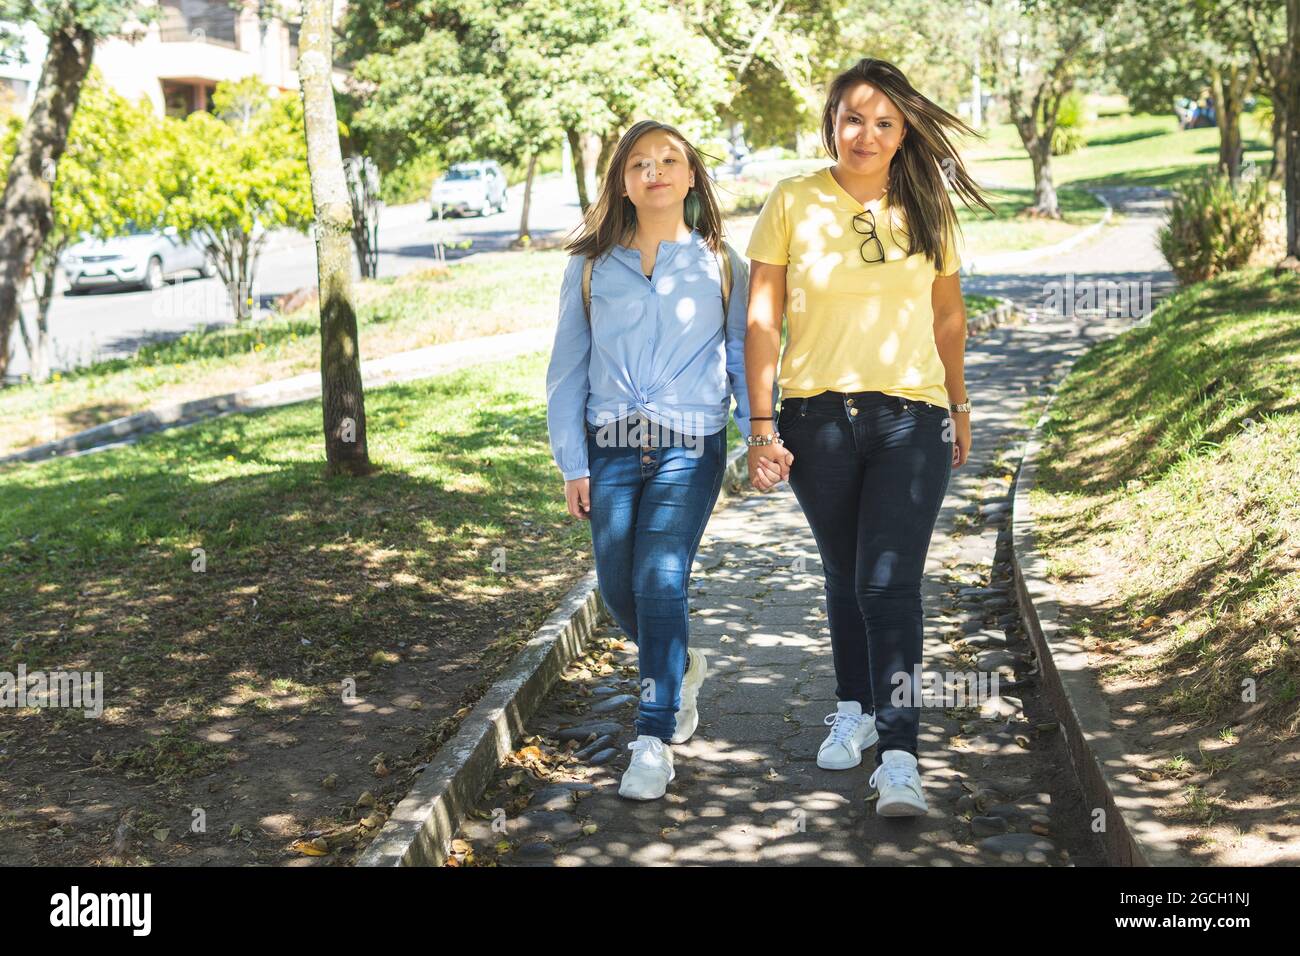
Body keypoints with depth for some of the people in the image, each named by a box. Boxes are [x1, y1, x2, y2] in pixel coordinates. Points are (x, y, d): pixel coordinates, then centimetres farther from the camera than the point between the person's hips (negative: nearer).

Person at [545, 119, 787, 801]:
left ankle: (654, 740, -9)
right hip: (611, 447, 3)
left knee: (659, 578, -16)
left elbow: (744, 358, 8)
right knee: (617, 588, 3)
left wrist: (762, 438, -7)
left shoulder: (720, 266, 9)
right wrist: (572, 464, 4)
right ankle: (681, 668, 35)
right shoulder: (590, 267, 10)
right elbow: (566, 370, 10)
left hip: (690, 445, -2)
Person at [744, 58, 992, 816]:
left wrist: (959, 406, 22)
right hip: (819, 417, 1)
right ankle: (855, 710, 36)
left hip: (912, 420, 0)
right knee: (846, 578, 15)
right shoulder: (794, 204, 0)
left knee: (890, 584, -11)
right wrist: (762, 426, -7)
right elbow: (763, 321, -2)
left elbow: (948, 314, 17)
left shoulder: (926, 211, 6)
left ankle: (899, 758, -11)